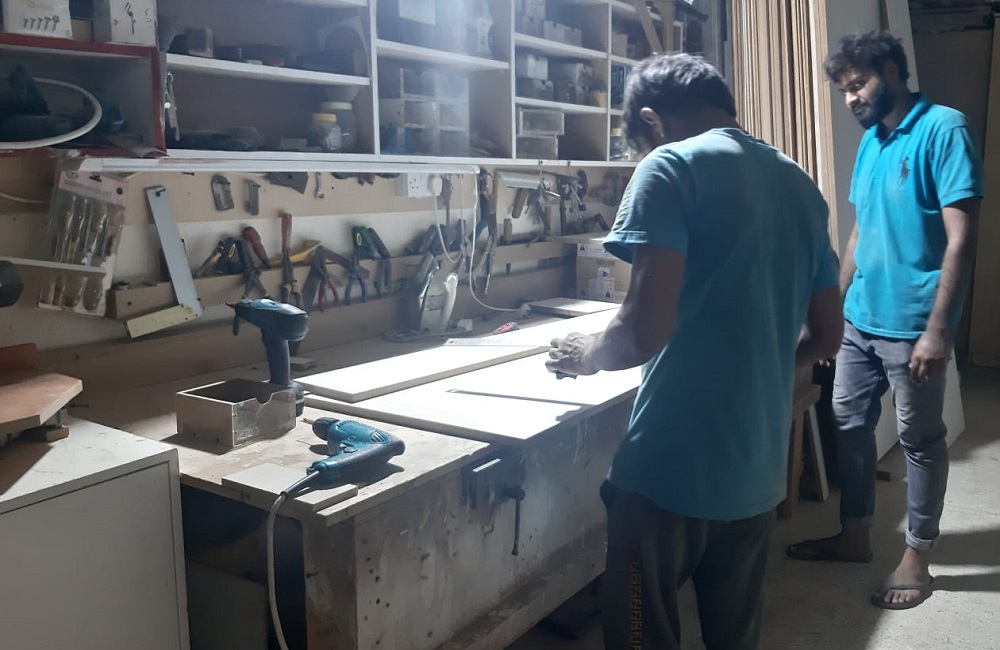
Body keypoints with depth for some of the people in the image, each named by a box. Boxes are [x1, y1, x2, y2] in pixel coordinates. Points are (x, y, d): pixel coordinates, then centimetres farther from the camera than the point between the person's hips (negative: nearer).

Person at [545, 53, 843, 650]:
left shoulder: (673, 167, -10)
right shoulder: (801, 186, 12)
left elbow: (646, 331, -21)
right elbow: (826, 337, 16)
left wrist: (589, 355, -2)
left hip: (672, 471, -7)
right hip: (758, 473, 7)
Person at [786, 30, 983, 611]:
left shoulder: (943, 129, -12)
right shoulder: (871, 140, 11)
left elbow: (961, 237, -17)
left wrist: (938, 328, -21)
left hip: (911, 325, -7)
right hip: (860, 319, 7)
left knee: (920, 441, 6)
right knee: (849, 424, 14)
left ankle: (917, 558, 21)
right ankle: (855, 536, 30)